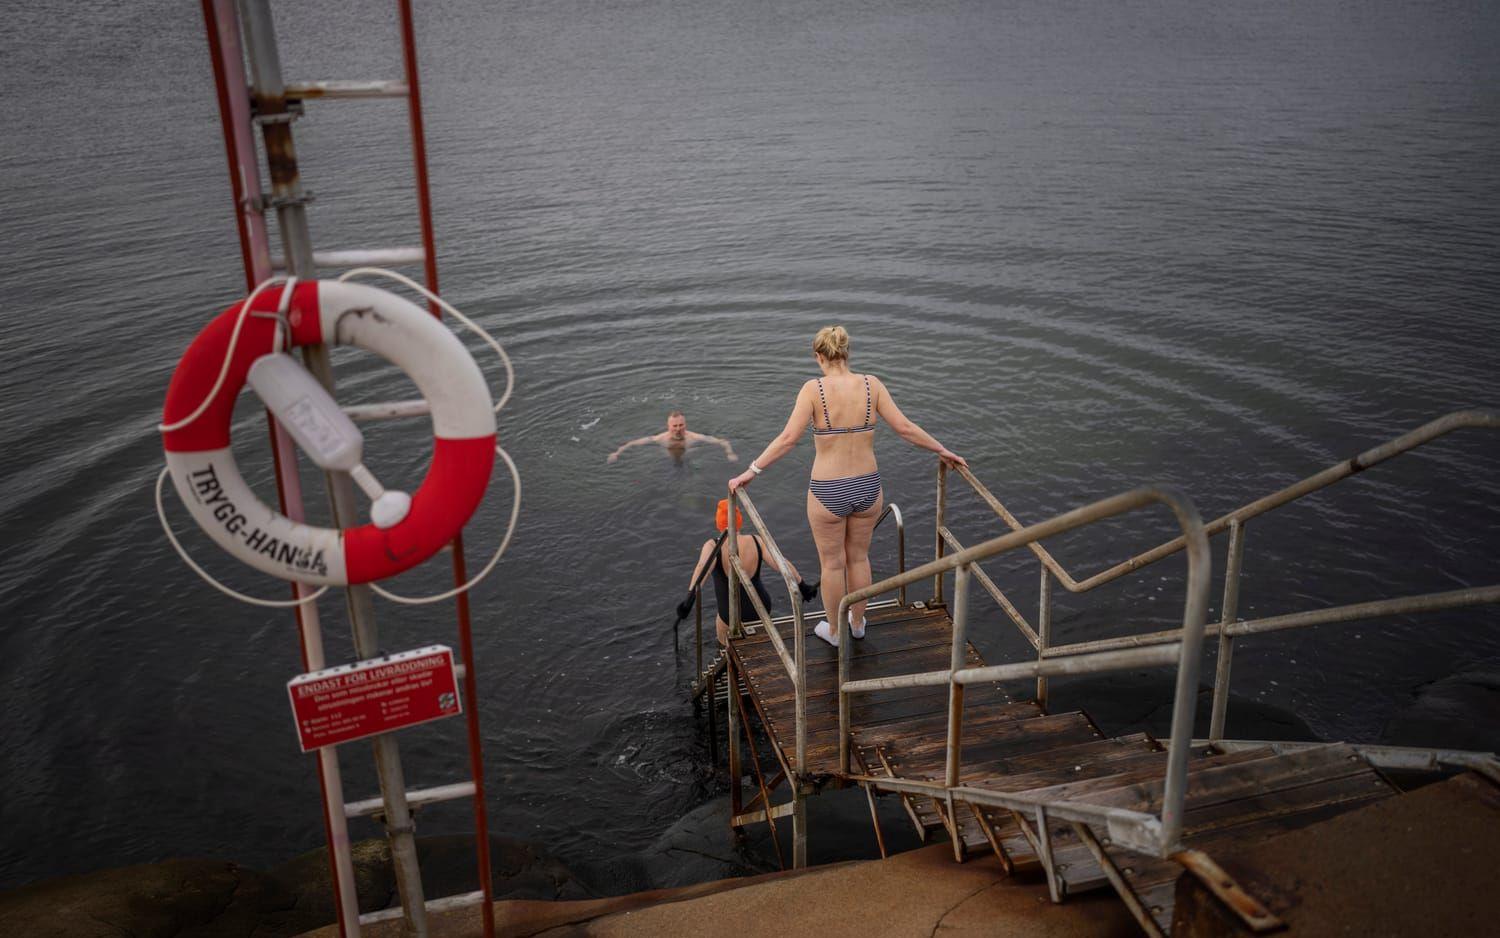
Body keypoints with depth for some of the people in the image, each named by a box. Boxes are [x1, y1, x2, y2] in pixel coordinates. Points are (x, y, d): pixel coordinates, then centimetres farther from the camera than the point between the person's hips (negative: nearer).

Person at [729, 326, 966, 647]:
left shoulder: (814, 389, -15)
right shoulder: (871, 385, -7)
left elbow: (788, 438, -20)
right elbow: (904, 427, -6)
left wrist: (751, 471, -14)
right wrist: (943, 451, 7)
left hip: (828, 493, -3)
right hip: (868, 488, 3)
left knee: (832, 563, 18)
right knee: (859, 557, 25)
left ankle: (834, 631, 36)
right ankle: (857, 623, 43)